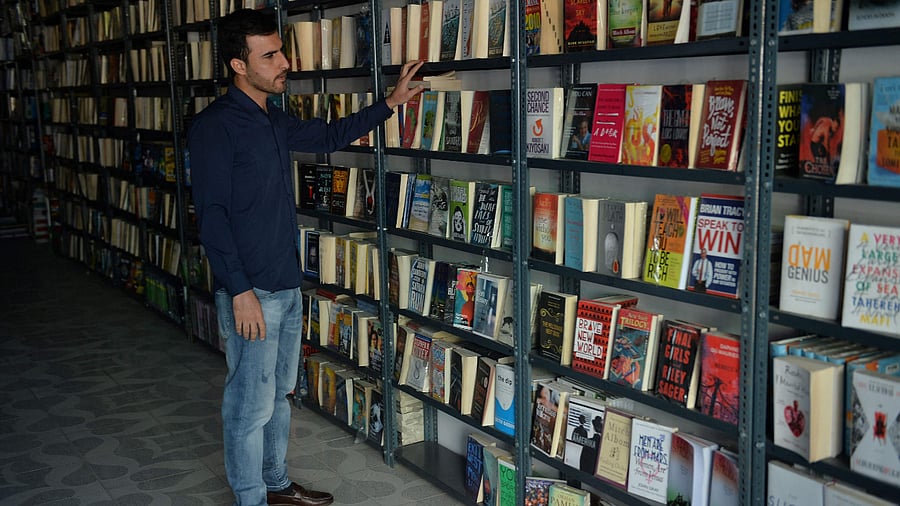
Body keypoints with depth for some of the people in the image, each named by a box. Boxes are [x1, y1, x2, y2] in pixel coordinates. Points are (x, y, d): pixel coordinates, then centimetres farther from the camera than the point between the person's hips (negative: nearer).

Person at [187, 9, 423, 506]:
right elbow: (211, 216, -18)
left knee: (279, 394, 20)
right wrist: (240, 292, -20)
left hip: (288, 285, 9)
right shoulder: (214, 126, -15)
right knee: (251, 404, 3)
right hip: (250, 292, -8)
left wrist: (391, 102, 22)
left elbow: (329, 135, 27)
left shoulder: (275, 121, 10)